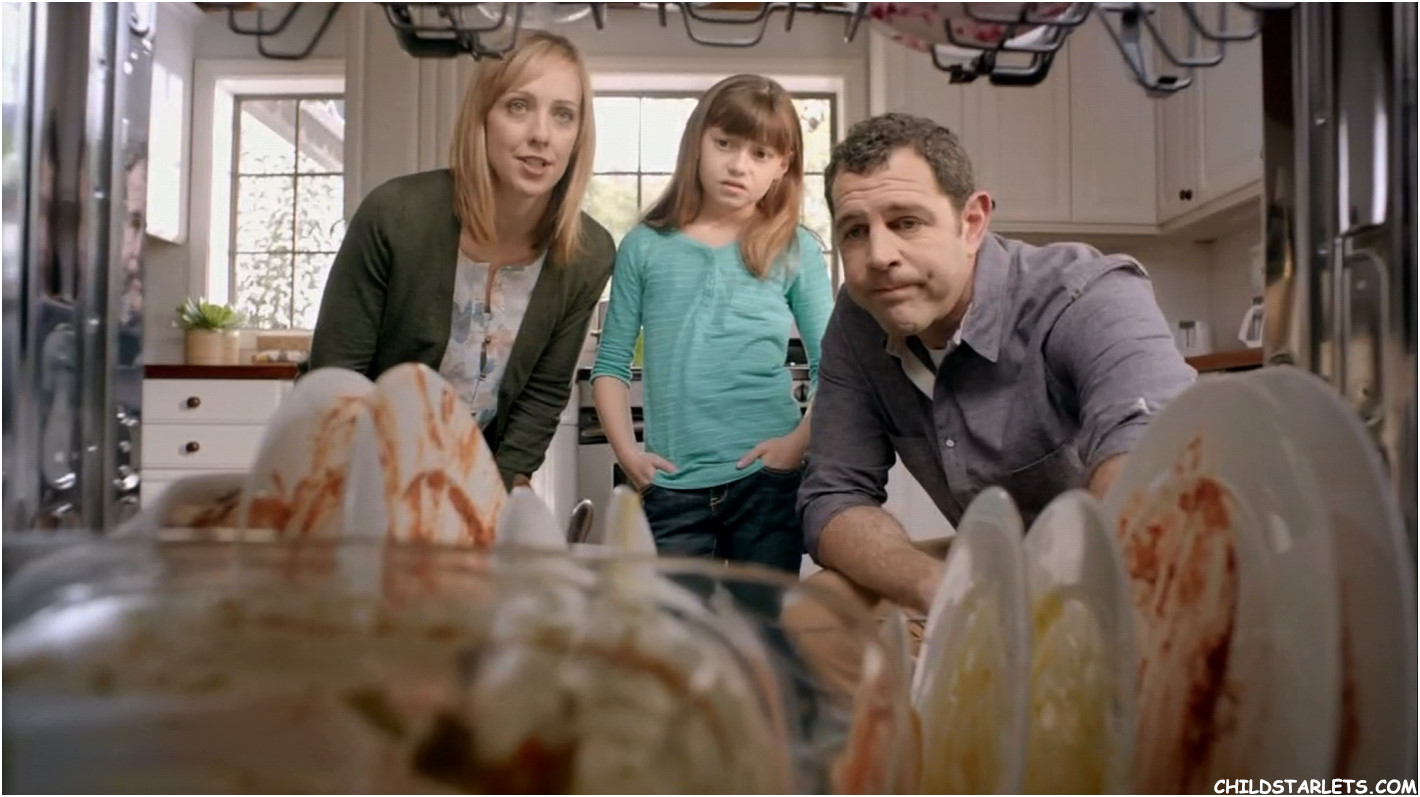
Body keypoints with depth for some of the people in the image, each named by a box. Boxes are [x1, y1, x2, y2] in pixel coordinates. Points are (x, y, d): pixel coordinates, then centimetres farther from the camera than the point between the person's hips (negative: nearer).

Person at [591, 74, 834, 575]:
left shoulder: (795, 251, 3)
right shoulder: (645, 247, 6)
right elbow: (611, 362, 7)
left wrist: (799, 442, -11)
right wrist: (626, 450, -4)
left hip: (768, 479, 0)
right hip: (673, 487, 1)